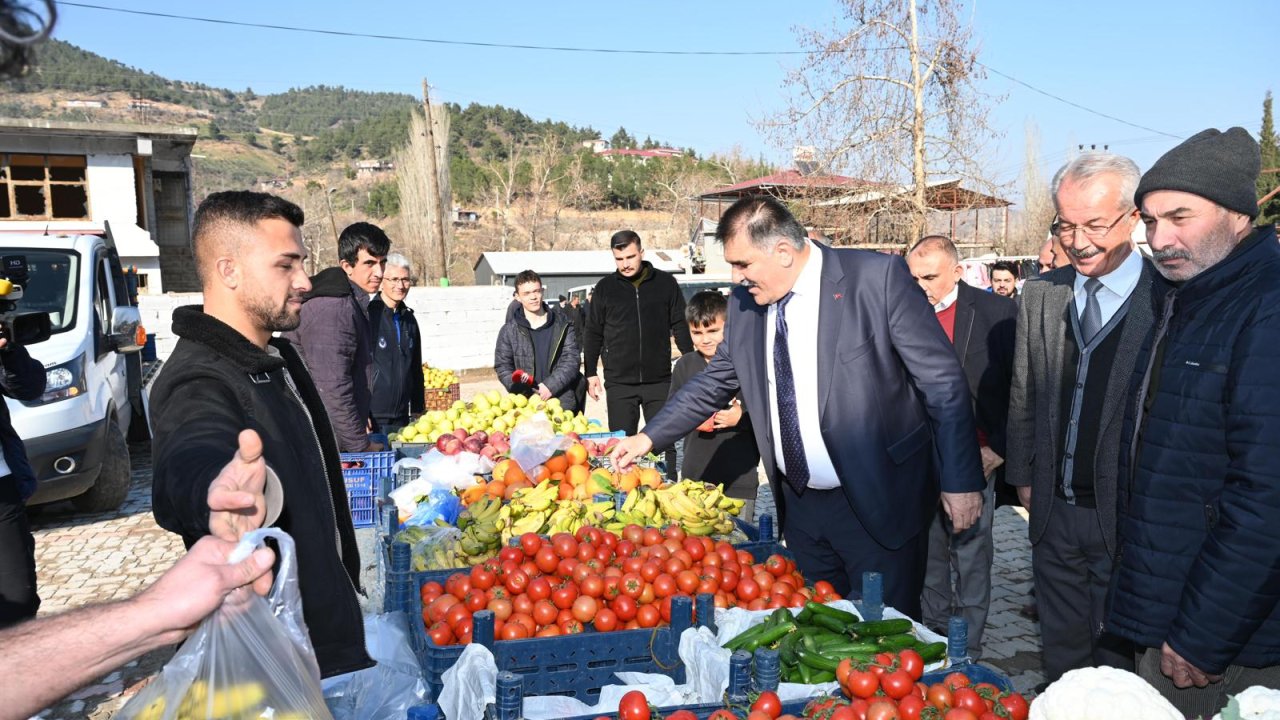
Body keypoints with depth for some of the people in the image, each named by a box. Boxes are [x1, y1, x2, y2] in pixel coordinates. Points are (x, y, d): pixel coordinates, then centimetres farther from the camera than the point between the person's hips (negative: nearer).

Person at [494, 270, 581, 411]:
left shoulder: (562, 325, 6)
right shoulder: (509, 330, 5)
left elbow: (571, 360, 0)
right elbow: (502, 367, 5)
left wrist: (550, 385, -14)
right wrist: (524, 391, -11)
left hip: (562, 404, 1)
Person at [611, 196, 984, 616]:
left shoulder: (878, 278, -13)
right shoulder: (745, 303, 2)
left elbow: (943, 381, -11)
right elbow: (715, 382, 15)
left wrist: (961, 481, -11)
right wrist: (649, 437, 11)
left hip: (877, 501, -5)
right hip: (800, 504, 5)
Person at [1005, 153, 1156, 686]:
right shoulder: (1040, 293, 4)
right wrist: (1024, 476, 10)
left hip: (1129, 516, -4)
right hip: (1054, 511, 4)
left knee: (1118, 660, 12)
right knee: (1061, 650, 19)